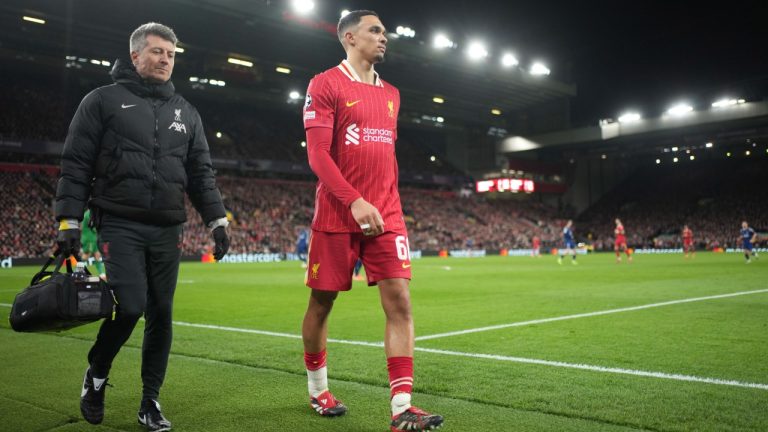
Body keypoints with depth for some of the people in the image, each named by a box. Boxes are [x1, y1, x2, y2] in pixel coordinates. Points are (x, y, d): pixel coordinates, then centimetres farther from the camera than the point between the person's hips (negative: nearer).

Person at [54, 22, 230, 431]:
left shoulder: (185, 112, 16)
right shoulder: (103, 101, 4)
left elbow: (201, 172, 15)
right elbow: (75, 165, 0)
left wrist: (217, 220, 6)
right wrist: (68, 221, -7)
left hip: (166, 231, 4)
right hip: (120, 225, -4)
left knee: (161, 313, 4)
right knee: (130, 306, -15)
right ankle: (96, 375, 15)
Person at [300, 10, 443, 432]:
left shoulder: (390, 94, 16)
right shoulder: (325, 85, -4)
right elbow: (317, 154, -13)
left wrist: (389, 204, 15)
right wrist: (355, 201, -23)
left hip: (386, 217, 5)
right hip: (337, 216, -5)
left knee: (399, 301, -6)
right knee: (322, 302, 8)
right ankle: (317, 389, 30)